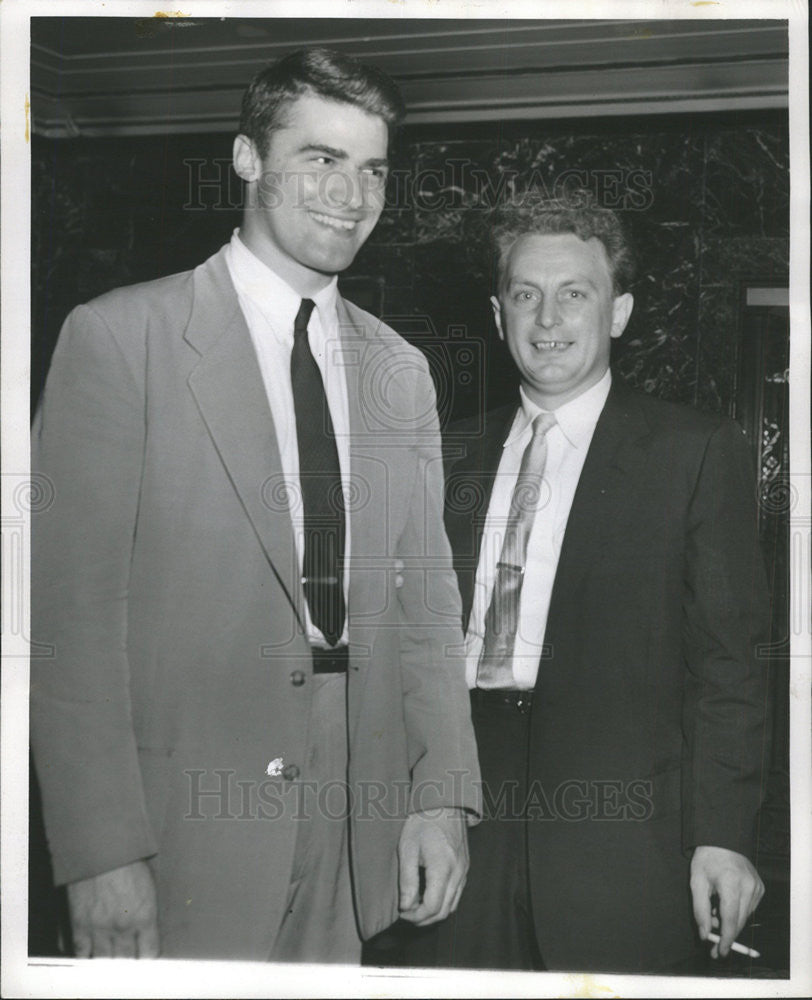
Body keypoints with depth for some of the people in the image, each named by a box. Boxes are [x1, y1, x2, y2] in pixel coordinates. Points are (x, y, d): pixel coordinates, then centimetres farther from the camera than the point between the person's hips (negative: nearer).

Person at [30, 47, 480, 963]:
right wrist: (101, 853, -15)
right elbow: (72, 607, -10)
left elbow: (425, 602, 11)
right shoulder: (119, 337, -6)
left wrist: (444, 797, 0)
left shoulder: (401, 372, 11)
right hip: (185, 827, -4)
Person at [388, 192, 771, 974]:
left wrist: (722, 835, -8)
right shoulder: (458, 456, 13)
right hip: (461, 815, 4)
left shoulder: (696, 451, 1)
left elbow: (725, 659, -2)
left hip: (614, 831, -3)